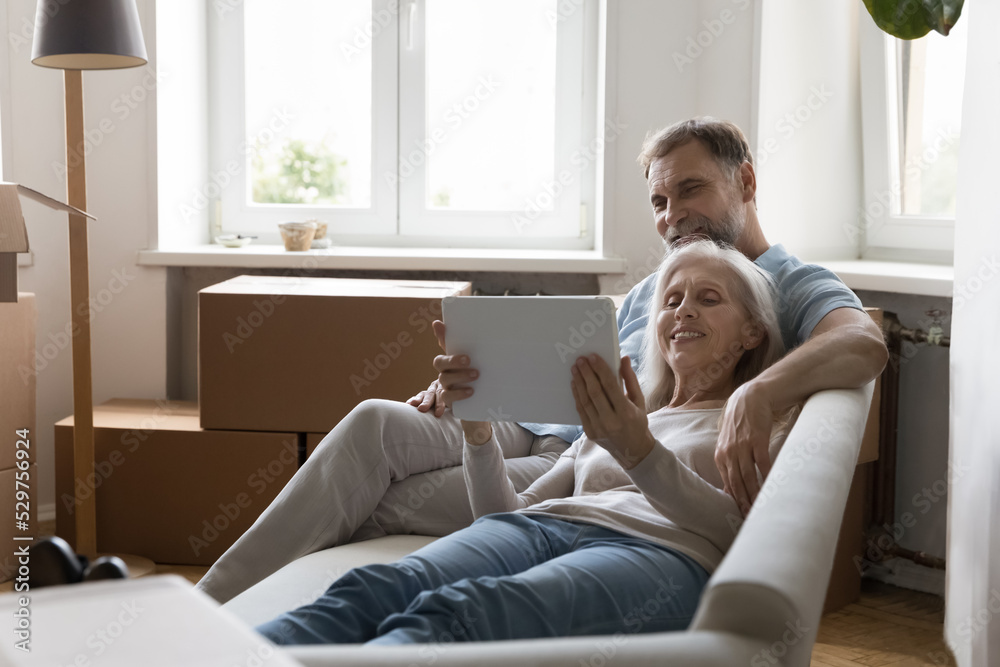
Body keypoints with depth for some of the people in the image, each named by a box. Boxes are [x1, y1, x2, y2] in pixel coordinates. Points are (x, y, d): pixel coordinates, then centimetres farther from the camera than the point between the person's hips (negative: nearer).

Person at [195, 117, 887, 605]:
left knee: (395, 502, -23)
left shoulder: (795, 287, 2)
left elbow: (865, 342, -21)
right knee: (380, 423, -19)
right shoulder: (655, 286, 27)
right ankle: (206, 606, -17)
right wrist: (478, 381, 6)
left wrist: (759, 393, -41)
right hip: (542, 433, 7)